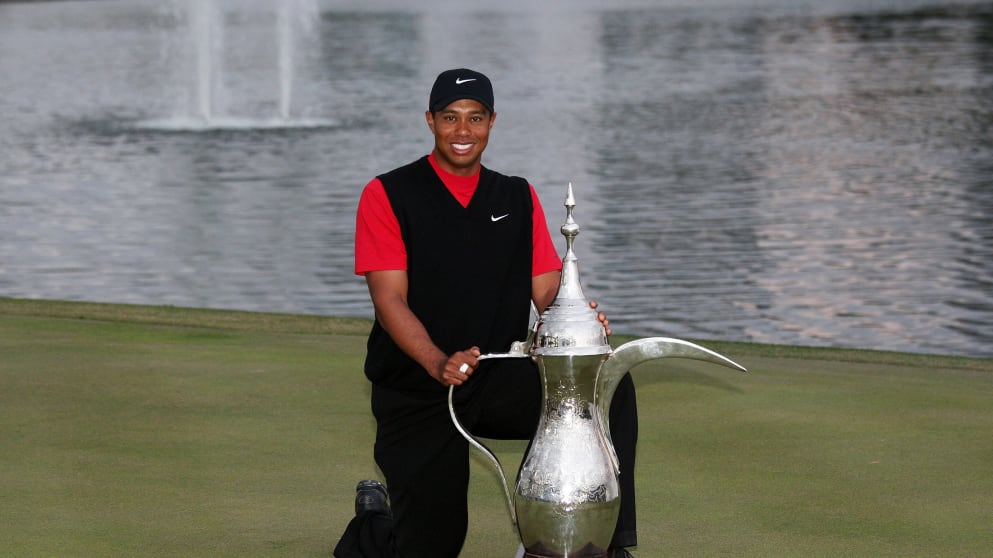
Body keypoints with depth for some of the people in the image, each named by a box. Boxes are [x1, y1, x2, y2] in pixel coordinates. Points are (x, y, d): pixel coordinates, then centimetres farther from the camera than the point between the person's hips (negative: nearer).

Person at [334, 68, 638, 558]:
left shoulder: (519, 198, 10)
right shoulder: (387, 196, -3)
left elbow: (548, 289, 3)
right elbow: (390, 301, -12)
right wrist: (438, 363, -30)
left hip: (500, 383, 3)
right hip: (415, 394, -3)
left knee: (610, 384, -23)